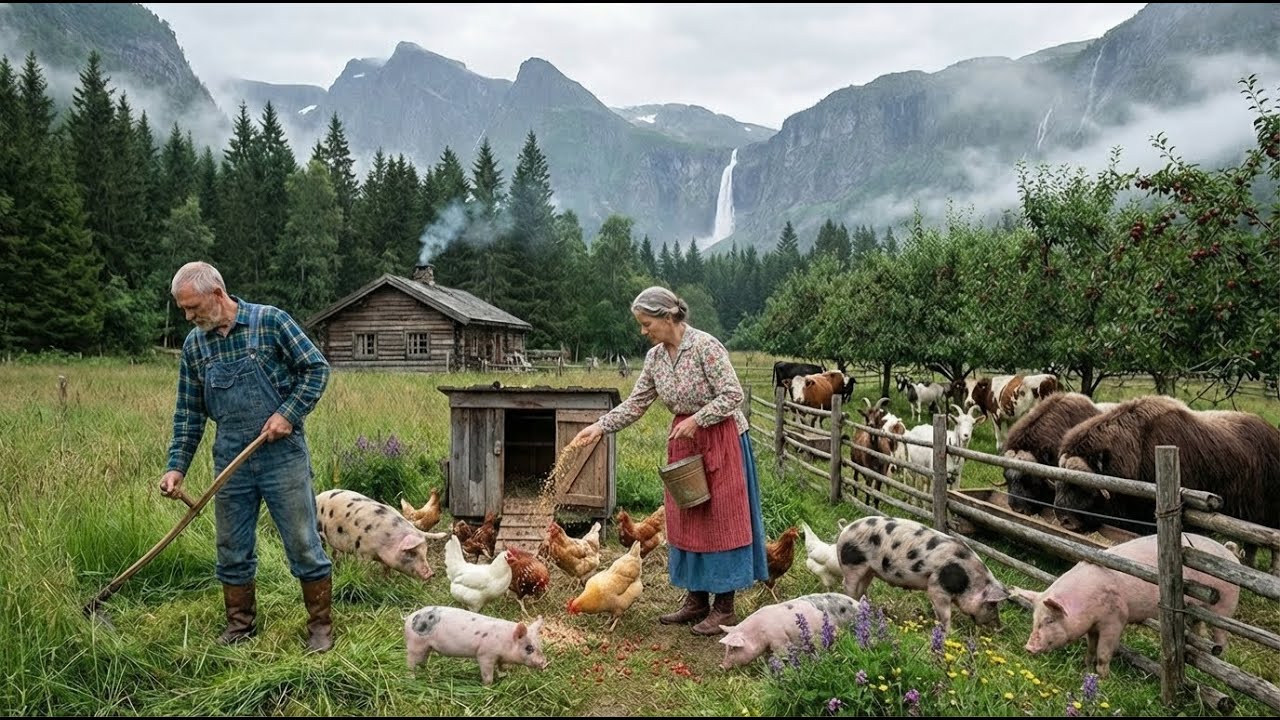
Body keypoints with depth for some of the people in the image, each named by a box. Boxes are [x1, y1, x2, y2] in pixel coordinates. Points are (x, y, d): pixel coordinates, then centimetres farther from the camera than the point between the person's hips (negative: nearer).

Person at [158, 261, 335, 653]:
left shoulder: (270, 321, -7)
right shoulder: (194, 345, 7)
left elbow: (316, 367, -5)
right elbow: (188, 413, 11)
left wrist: (288, 413, -15)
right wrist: (177, 466, 4)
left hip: (282, 454, -4)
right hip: (230, 461, 5)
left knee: (303, 544, 1)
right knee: (232, 550, 12)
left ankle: (321, 626, 15)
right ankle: (240, 627, 28)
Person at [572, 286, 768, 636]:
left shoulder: (705, 346, -20)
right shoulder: (655, 357, 2)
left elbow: (733, 395, -19)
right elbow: (635, 403, 5)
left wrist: (696, 420, -23)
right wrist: (600, 426, -5)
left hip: (721, 439, -8)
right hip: (684, 440, 8)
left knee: (720, 518, -1)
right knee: (686, 518, 11)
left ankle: (724, 607, 7)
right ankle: (696, 600, 22)